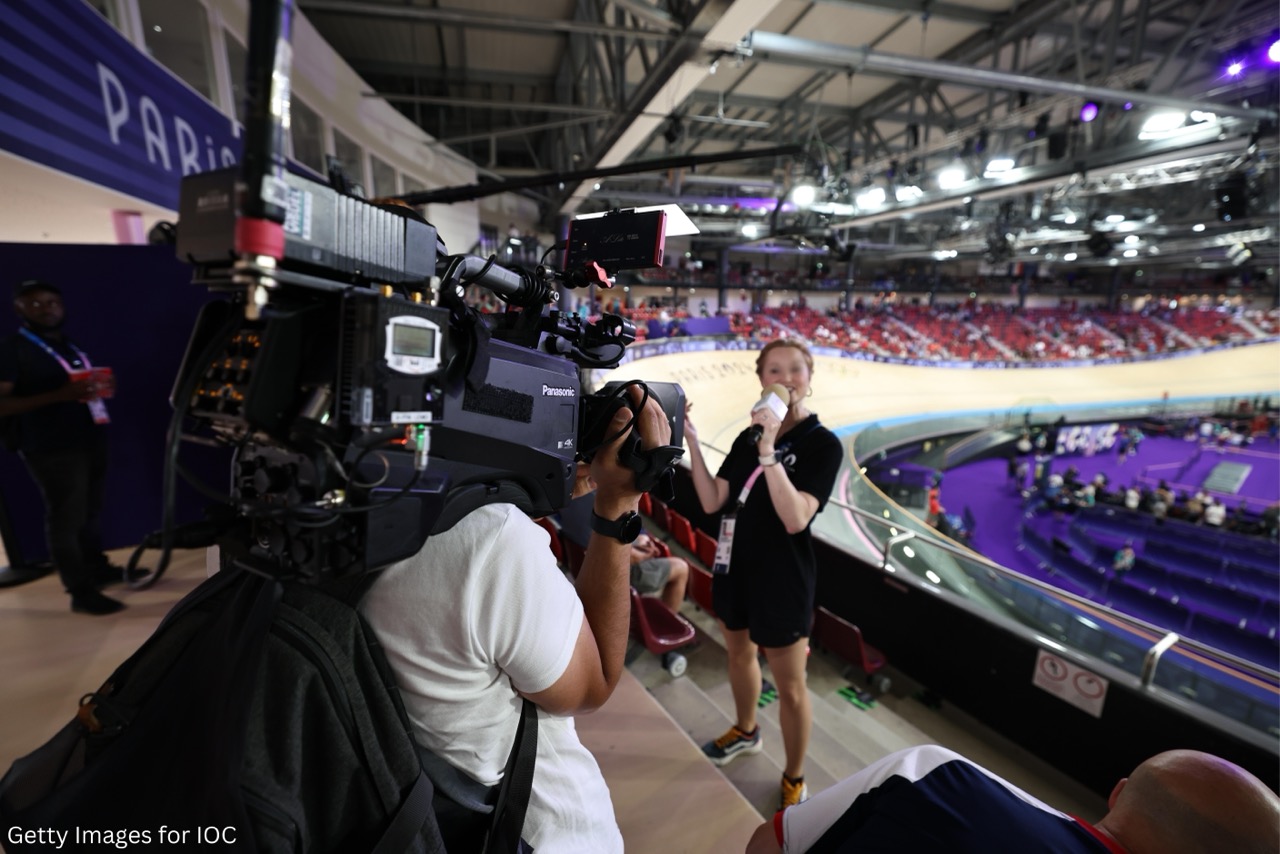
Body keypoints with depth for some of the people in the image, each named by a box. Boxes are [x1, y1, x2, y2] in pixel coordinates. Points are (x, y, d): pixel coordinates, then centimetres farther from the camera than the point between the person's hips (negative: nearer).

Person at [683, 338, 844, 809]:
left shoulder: (823, 443, -15)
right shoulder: (747, 438, 3)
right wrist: (691, 441, -13)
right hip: (735, 566, 6)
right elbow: (712, 501, -5)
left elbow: (795, 519, -28)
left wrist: (769, 450, -33)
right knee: (739, 652, 26)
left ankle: (794, 779, 34)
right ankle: (745, 731, 53)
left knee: (790, 687, 10)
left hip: (783, 577, -6)